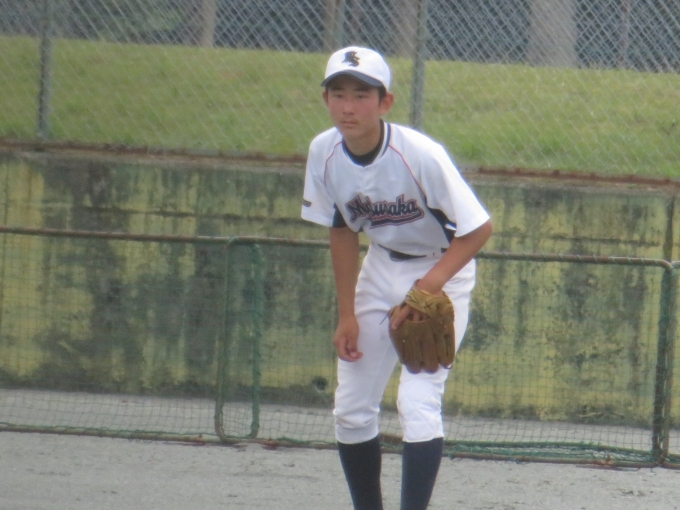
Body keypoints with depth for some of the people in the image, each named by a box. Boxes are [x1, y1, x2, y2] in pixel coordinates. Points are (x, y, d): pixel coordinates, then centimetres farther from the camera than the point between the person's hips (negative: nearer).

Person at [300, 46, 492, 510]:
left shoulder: (421, 155, -30)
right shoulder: (325, 153, -13)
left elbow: (479, 229, -24)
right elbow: (342, 231, 2)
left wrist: (427, 287, -33)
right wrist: (347, 313, 1)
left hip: (442, 270, -6)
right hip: (381, 268, 6)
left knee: (418, 402, -19)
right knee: (352, 410, 4)